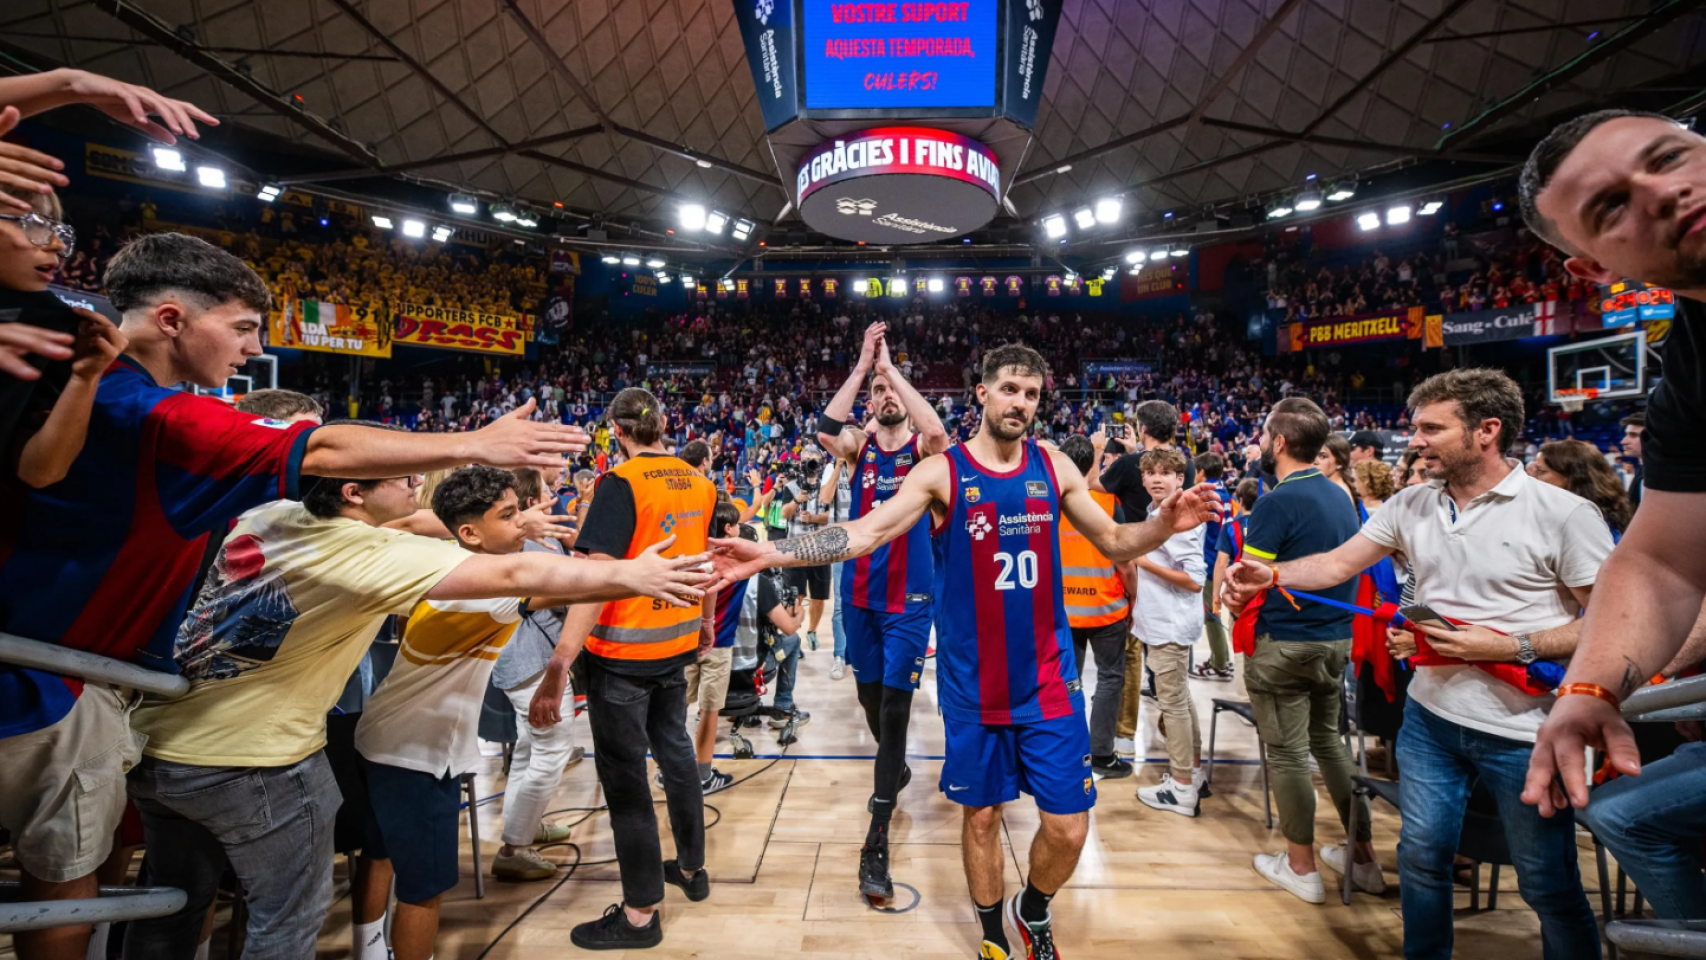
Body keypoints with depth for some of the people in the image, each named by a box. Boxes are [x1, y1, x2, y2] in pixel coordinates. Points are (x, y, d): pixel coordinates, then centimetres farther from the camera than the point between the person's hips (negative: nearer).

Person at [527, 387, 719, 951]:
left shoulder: (621, 483, -18)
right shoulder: (698, 484, 3)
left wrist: (558, 668, -27)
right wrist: (706, 623, 29)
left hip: (623, 652, -7)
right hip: (677, 645, 7)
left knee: (624, 775, 5)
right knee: (675, 751, 22)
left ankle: (641, 914, 18)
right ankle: (692, 868, 38)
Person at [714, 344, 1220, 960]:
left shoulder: (1054, 467, 1)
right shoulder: (941, 472, -8)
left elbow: (1114, 542, 10)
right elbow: (865, 533, -16)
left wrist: (1165, 523, -11)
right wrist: (767, 554, -27)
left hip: (1049, 679, 2)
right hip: (974, 685, -2)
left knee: (1068, 829, 7)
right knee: (982, 816, 14)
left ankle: (1034, 910, 40)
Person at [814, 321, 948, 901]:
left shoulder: (921, 451, -3)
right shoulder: (859, 447, 3)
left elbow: (937, 431, -27)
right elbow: (825, 429, -19)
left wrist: (891, 367, -20)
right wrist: (862, 365, -17)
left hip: (909, 598, -3)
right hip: (860, 593, 4)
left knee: (895, 705, -8)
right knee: (869, 696, 18)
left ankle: (876, 842, -3)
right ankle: (896, 769, 47)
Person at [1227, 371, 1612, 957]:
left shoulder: (1564, 514, -12)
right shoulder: (1411, 505, 1)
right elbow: (1340, 562, 2)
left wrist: (1513, 648, -20)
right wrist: (1272, 575, -14)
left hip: (1523, 728, -4)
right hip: (1431, 716, 4)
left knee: (1549, 886, 12)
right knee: (1421, 857, 16)